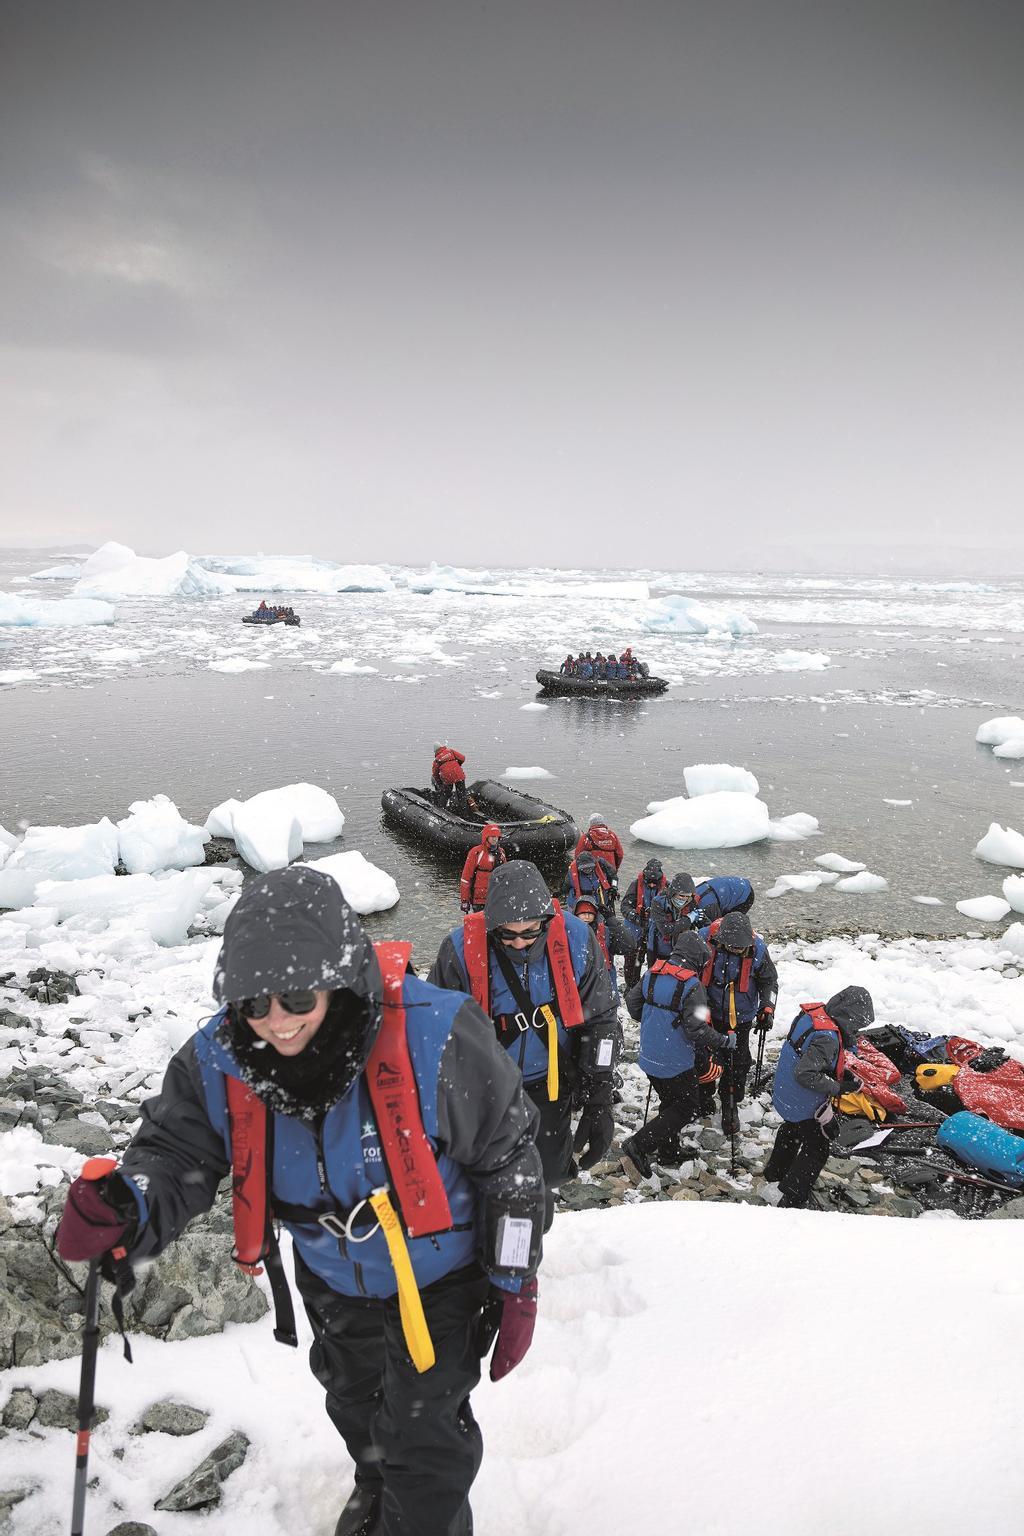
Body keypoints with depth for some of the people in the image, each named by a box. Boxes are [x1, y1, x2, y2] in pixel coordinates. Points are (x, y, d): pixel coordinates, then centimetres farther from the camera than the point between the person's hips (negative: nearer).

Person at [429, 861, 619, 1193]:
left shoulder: (575, 939, -19)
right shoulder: (461, 949, -24)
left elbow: (600, 1021, -9)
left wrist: (599, 1103, -10)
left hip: (549, 1083, 1)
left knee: (549, 1174, 8)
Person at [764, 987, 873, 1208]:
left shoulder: (815, 1012, -8)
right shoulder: (827, 1038, -35)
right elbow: (805, 1074, -38)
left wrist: (842, 1071, -1)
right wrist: (837, 1088, -26)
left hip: (786, 1096, 9)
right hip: (806, 1105, -9)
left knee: (791, 1133, 31)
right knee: (816, 1149, 10)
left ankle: (774, 1178, 51)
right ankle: (789, 1202, 15)